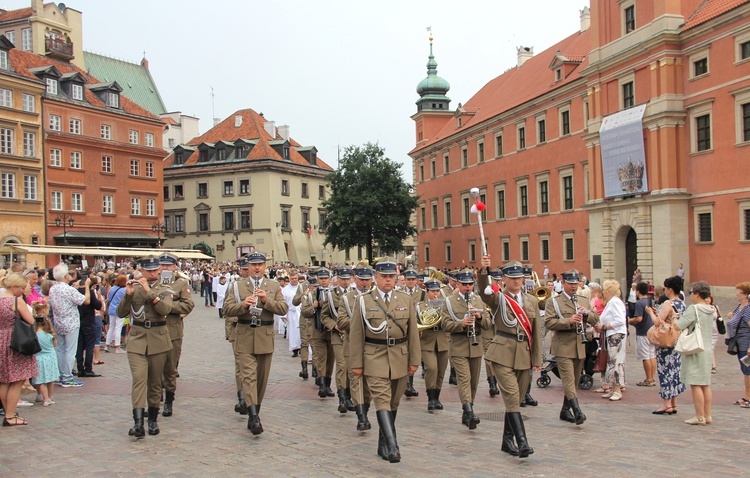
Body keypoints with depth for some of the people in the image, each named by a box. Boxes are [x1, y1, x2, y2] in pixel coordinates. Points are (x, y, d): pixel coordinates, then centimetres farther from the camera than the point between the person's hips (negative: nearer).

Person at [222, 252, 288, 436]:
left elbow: (284, 309, -2)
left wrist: (267, 300, -17)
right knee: (249, 376, -12)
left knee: (262, 377, 8)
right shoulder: (237, 286, 6)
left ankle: (254, 414, 22)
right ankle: (254, 417, -20)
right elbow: (227, 309, -1)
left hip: (265, 338, 2)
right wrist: (243, 305, -19)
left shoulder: (274, 286, 8)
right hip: (245, 337, -2)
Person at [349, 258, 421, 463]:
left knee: (393, 402, 11)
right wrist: (356, 363, -4)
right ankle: (392, 446, -20)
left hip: (399, 358, 3)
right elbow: (356, 334, -1)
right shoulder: (363, 301, -1)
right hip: (374, 358, -3)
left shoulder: (406, 300, 6)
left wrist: (414, 360, 3)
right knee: (382, 400, -14)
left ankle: (383, 444, 25)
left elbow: (413, 332, 7)